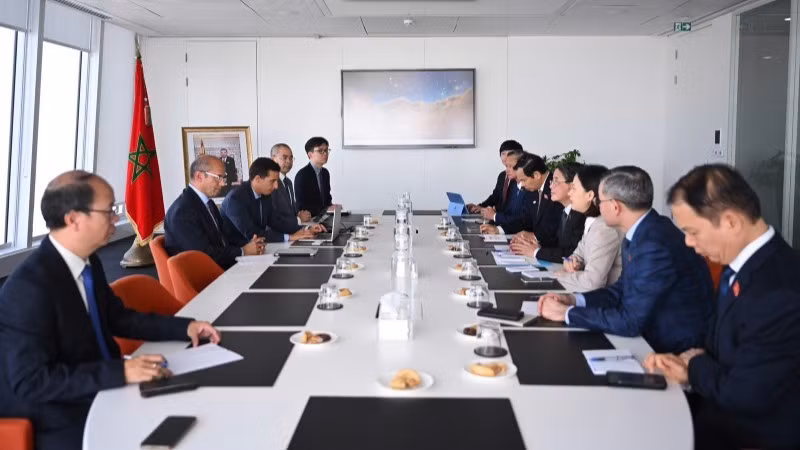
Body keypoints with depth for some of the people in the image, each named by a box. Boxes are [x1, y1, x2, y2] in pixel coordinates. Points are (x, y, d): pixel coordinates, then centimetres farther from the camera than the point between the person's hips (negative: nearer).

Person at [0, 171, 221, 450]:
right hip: (54, 421, -8)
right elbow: (32, 381, -27)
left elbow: (117, 317, 14)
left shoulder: (88, 261, 1)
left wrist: (184, 327, 2)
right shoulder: (29, 285, -25)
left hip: (99, 392, 8)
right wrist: (121, 371, -32)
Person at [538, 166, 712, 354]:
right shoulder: (640, 233, 1)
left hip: (676, 352, -8)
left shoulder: (656, 246, -27)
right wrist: (573, 300, -1)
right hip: (652, 334, 8)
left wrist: (568, 313, -15)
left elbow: (630, 321, -25)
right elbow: (623, 290, 12)